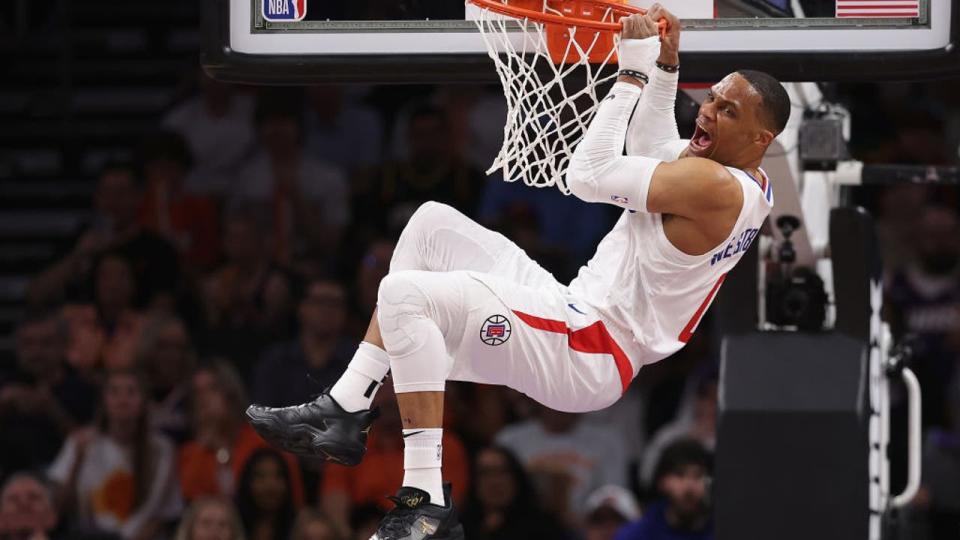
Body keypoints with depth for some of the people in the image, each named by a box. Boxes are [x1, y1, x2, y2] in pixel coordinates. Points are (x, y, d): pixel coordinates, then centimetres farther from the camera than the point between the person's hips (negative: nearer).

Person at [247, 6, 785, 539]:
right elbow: (654, 147, 33)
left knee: (405, 294, -26)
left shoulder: (716, 185, -21)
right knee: (432, 223, 14)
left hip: (592, 360, -11)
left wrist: (634, 74, -15)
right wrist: (667, 65, 19)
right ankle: (345, 414, 7)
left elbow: (588, 176, -22)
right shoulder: (737, 175, 11)